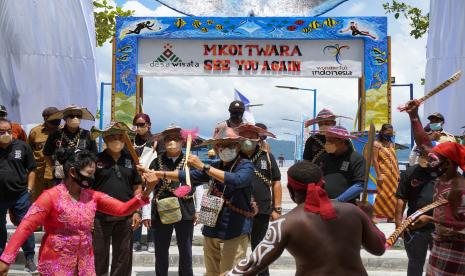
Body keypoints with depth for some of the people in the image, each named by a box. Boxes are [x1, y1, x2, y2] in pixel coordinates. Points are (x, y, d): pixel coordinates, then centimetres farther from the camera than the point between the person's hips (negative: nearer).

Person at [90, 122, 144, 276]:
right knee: (99, 255, 6)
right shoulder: (96, 160, -1)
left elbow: (137, 187, 9)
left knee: (123, 257, 9)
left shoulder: (131, 160, 7)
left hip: (125, 217, 2)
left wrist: (136, 212, 3)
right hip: (100, 216, -2)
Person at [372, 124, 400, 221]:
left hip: (393, 174, 6)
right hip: (384, 173, -6)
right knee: (383, 195, -8)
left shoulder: (392, 144, 14)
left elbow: (395, 159, 15)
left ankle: (390, 216, 12)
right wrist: (378, 175, -16)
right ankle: (375, 215, -2)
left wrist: (398, 173, 9)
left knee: (393, 195, 6)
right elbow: (374, 160, -11)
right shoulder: (376, 143, -5)